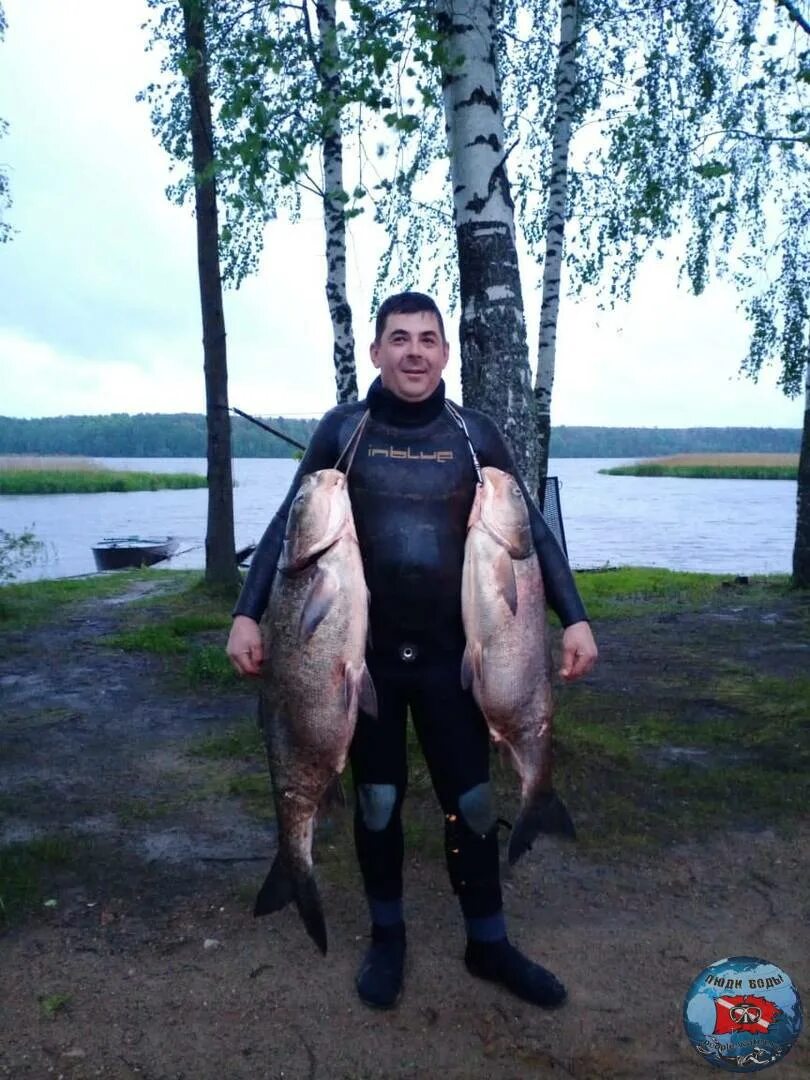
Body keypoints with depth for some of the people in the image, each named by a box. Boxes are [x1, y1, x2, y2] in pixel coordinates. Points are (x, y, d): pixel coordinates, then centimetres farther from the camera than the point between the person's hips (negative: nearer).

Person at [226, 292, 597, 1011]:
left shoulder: (475, 435, -1)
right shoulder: (342, 431, -2)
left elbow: (530, 531, 2)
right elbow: (289, 526, 0)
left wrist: (575, 618, -6)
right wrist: (248, 614, -10)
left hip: (451, 654, 1)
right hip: (365, 654, 0)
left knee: (472, 801, 9)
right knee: (378, 801, 12)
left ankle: (488, 944, 32)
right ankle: (387, 935, 36)